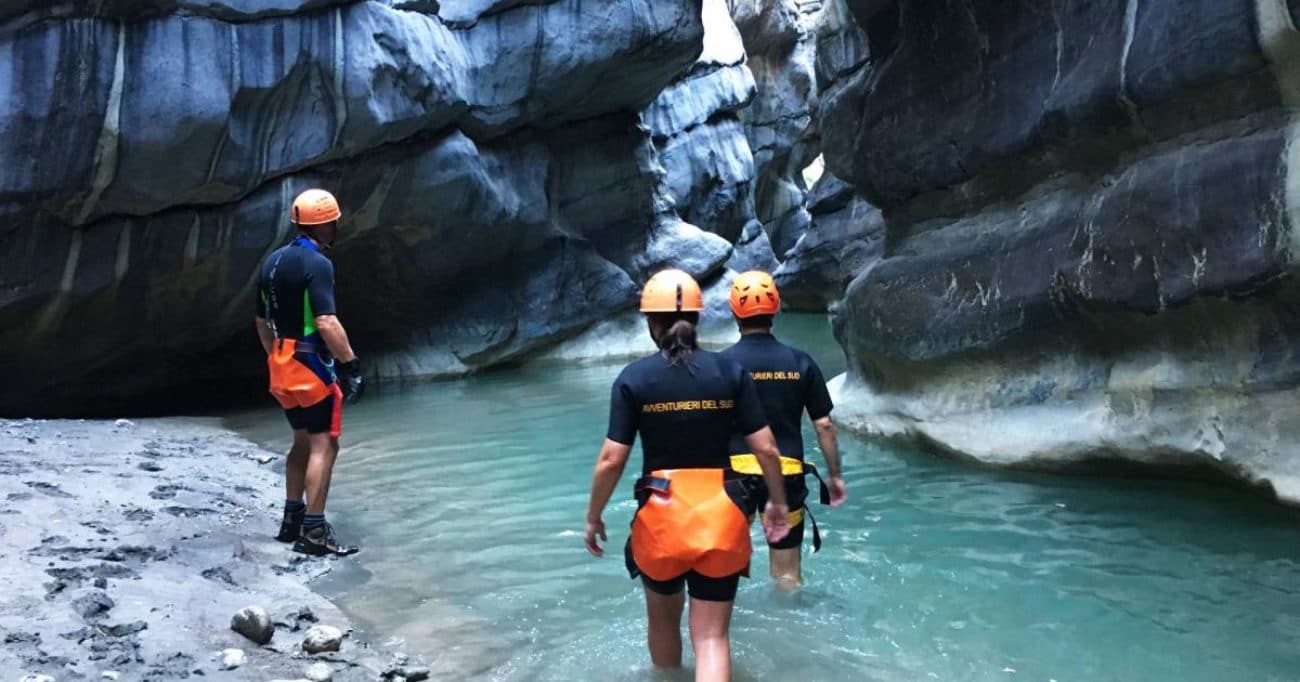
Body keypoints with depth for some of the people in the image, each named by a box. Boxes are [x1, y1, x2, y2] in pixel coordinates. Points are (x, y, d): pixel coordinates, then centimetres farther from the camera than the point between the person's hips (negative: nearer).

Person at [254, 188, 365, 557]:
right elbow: (327, 323, -26)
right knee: (324, 446, -4)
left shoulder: (273, 261, 11)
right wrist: (351, 364, -22)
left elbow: (262, 322, 18)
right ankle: (314, 531, -4)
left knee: (303, 441, 19)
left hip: (283, 365, 9)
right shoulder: (316, 263, -16)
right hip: (311, 365, -9)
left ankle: (292, 519, 25)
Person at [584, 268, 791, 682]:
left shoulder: (634, 378, -7)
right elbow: (765, 449, -2)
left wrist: (593, 517, 5)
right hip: (720, 514, 1)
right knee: (712, 636, 6)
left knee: (663, 619, 25)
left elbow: (612, 460, -9)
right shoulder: (730, 372, -3)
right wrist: (778, 501, 14)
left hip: (661, 514, 0)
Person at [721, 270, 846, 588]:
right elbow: (824, 425, 1)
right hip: (787, 475, 1)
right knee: (788, 573, 12)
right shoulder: (800, 362, 0)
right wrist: (835, 475, 11)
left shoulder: (722, 363, -6)